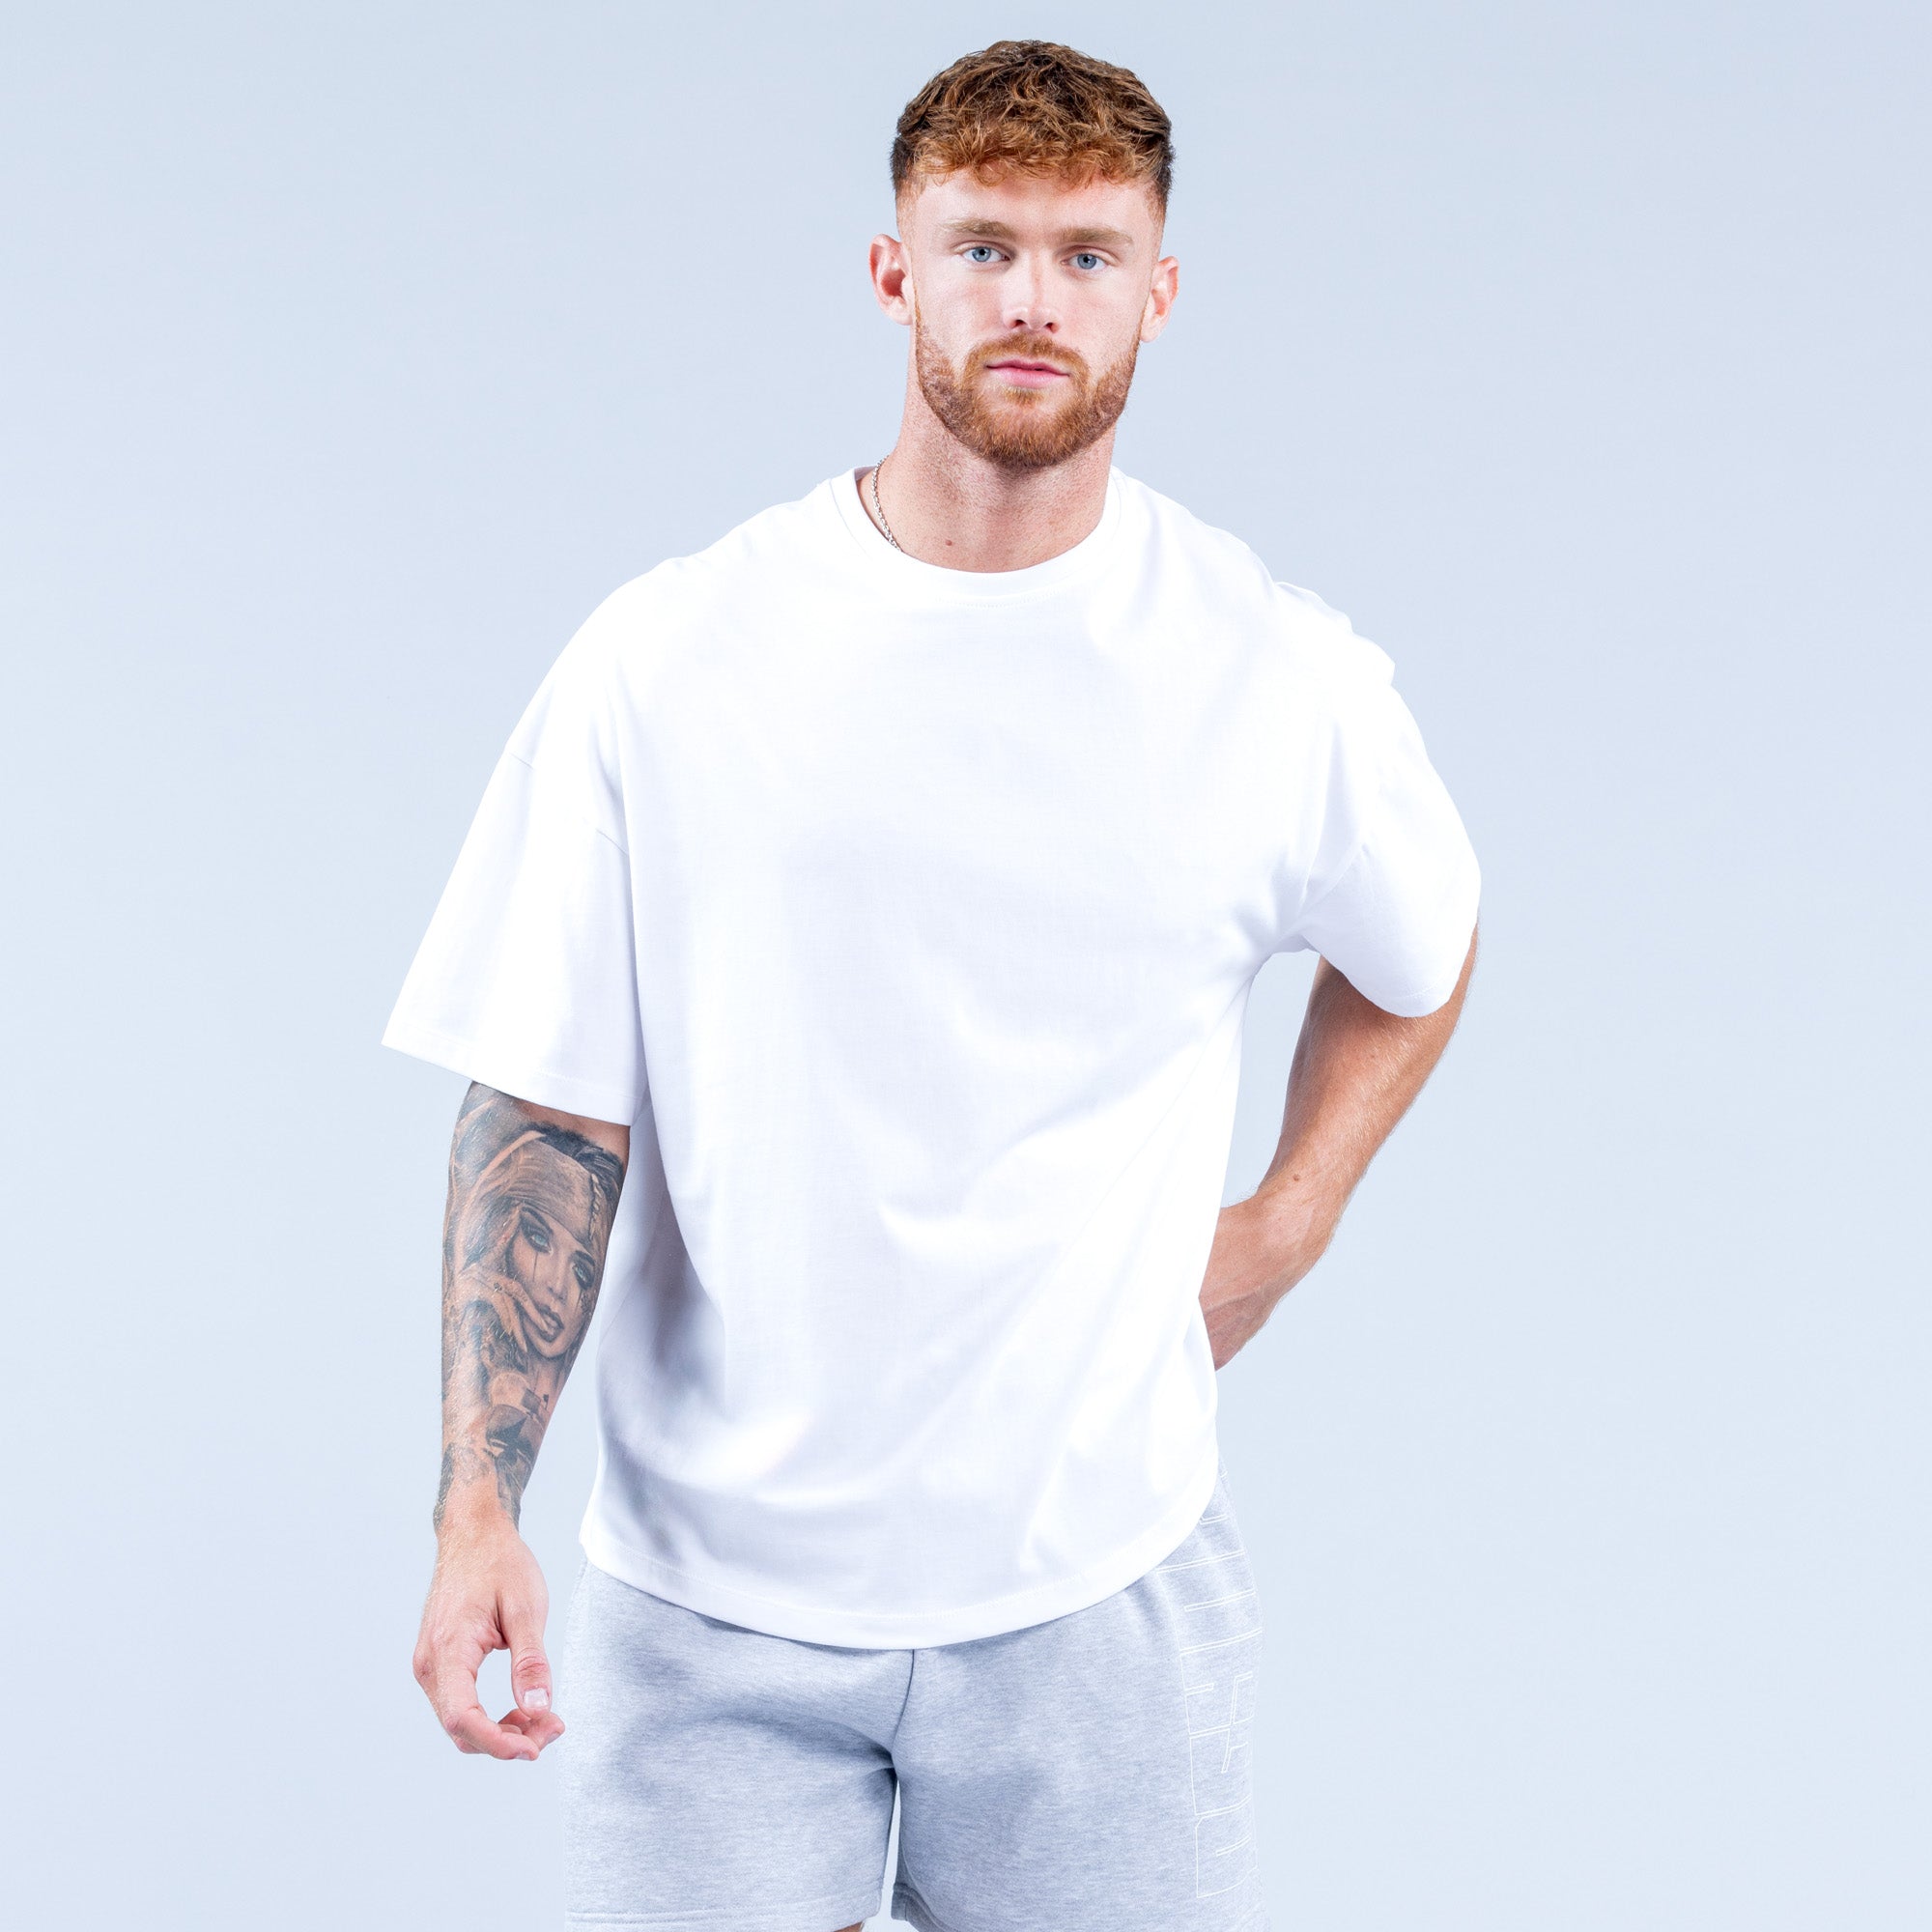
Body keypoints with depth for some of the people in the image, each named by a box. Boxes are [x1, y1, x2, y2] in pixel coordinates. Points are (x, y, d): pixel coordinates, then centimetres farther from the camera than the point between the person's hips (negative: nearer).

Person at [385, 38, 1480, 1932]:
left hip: (1098, 1575, 1)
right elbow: (546, 1111, -3)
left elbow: (1417, 960, 19)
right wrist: (476, 1506, -10)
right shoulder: (662, 659, -4)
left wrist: (1280, 1228, 8)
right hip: (707, 1586, 0)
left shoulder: (1280, 674, -2)